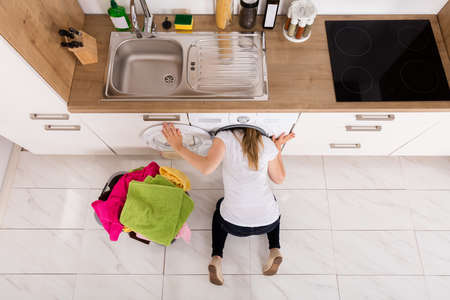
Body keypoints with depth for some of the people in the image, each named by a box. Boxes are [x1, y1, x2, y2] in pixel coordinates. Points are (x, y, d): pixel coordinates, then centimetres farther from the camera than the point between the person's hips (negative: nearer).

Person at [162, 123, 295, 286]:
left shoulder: (225, 137, -7)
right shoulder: (268, 144, 0)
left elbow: (207, 167, -22)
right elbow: (279, 178, 13)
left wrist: (179, 147, -11)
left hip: (234, 224, -2)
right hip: (268, 222, 2)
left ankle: (216, 257, 14)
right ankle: (274, 249, 18)